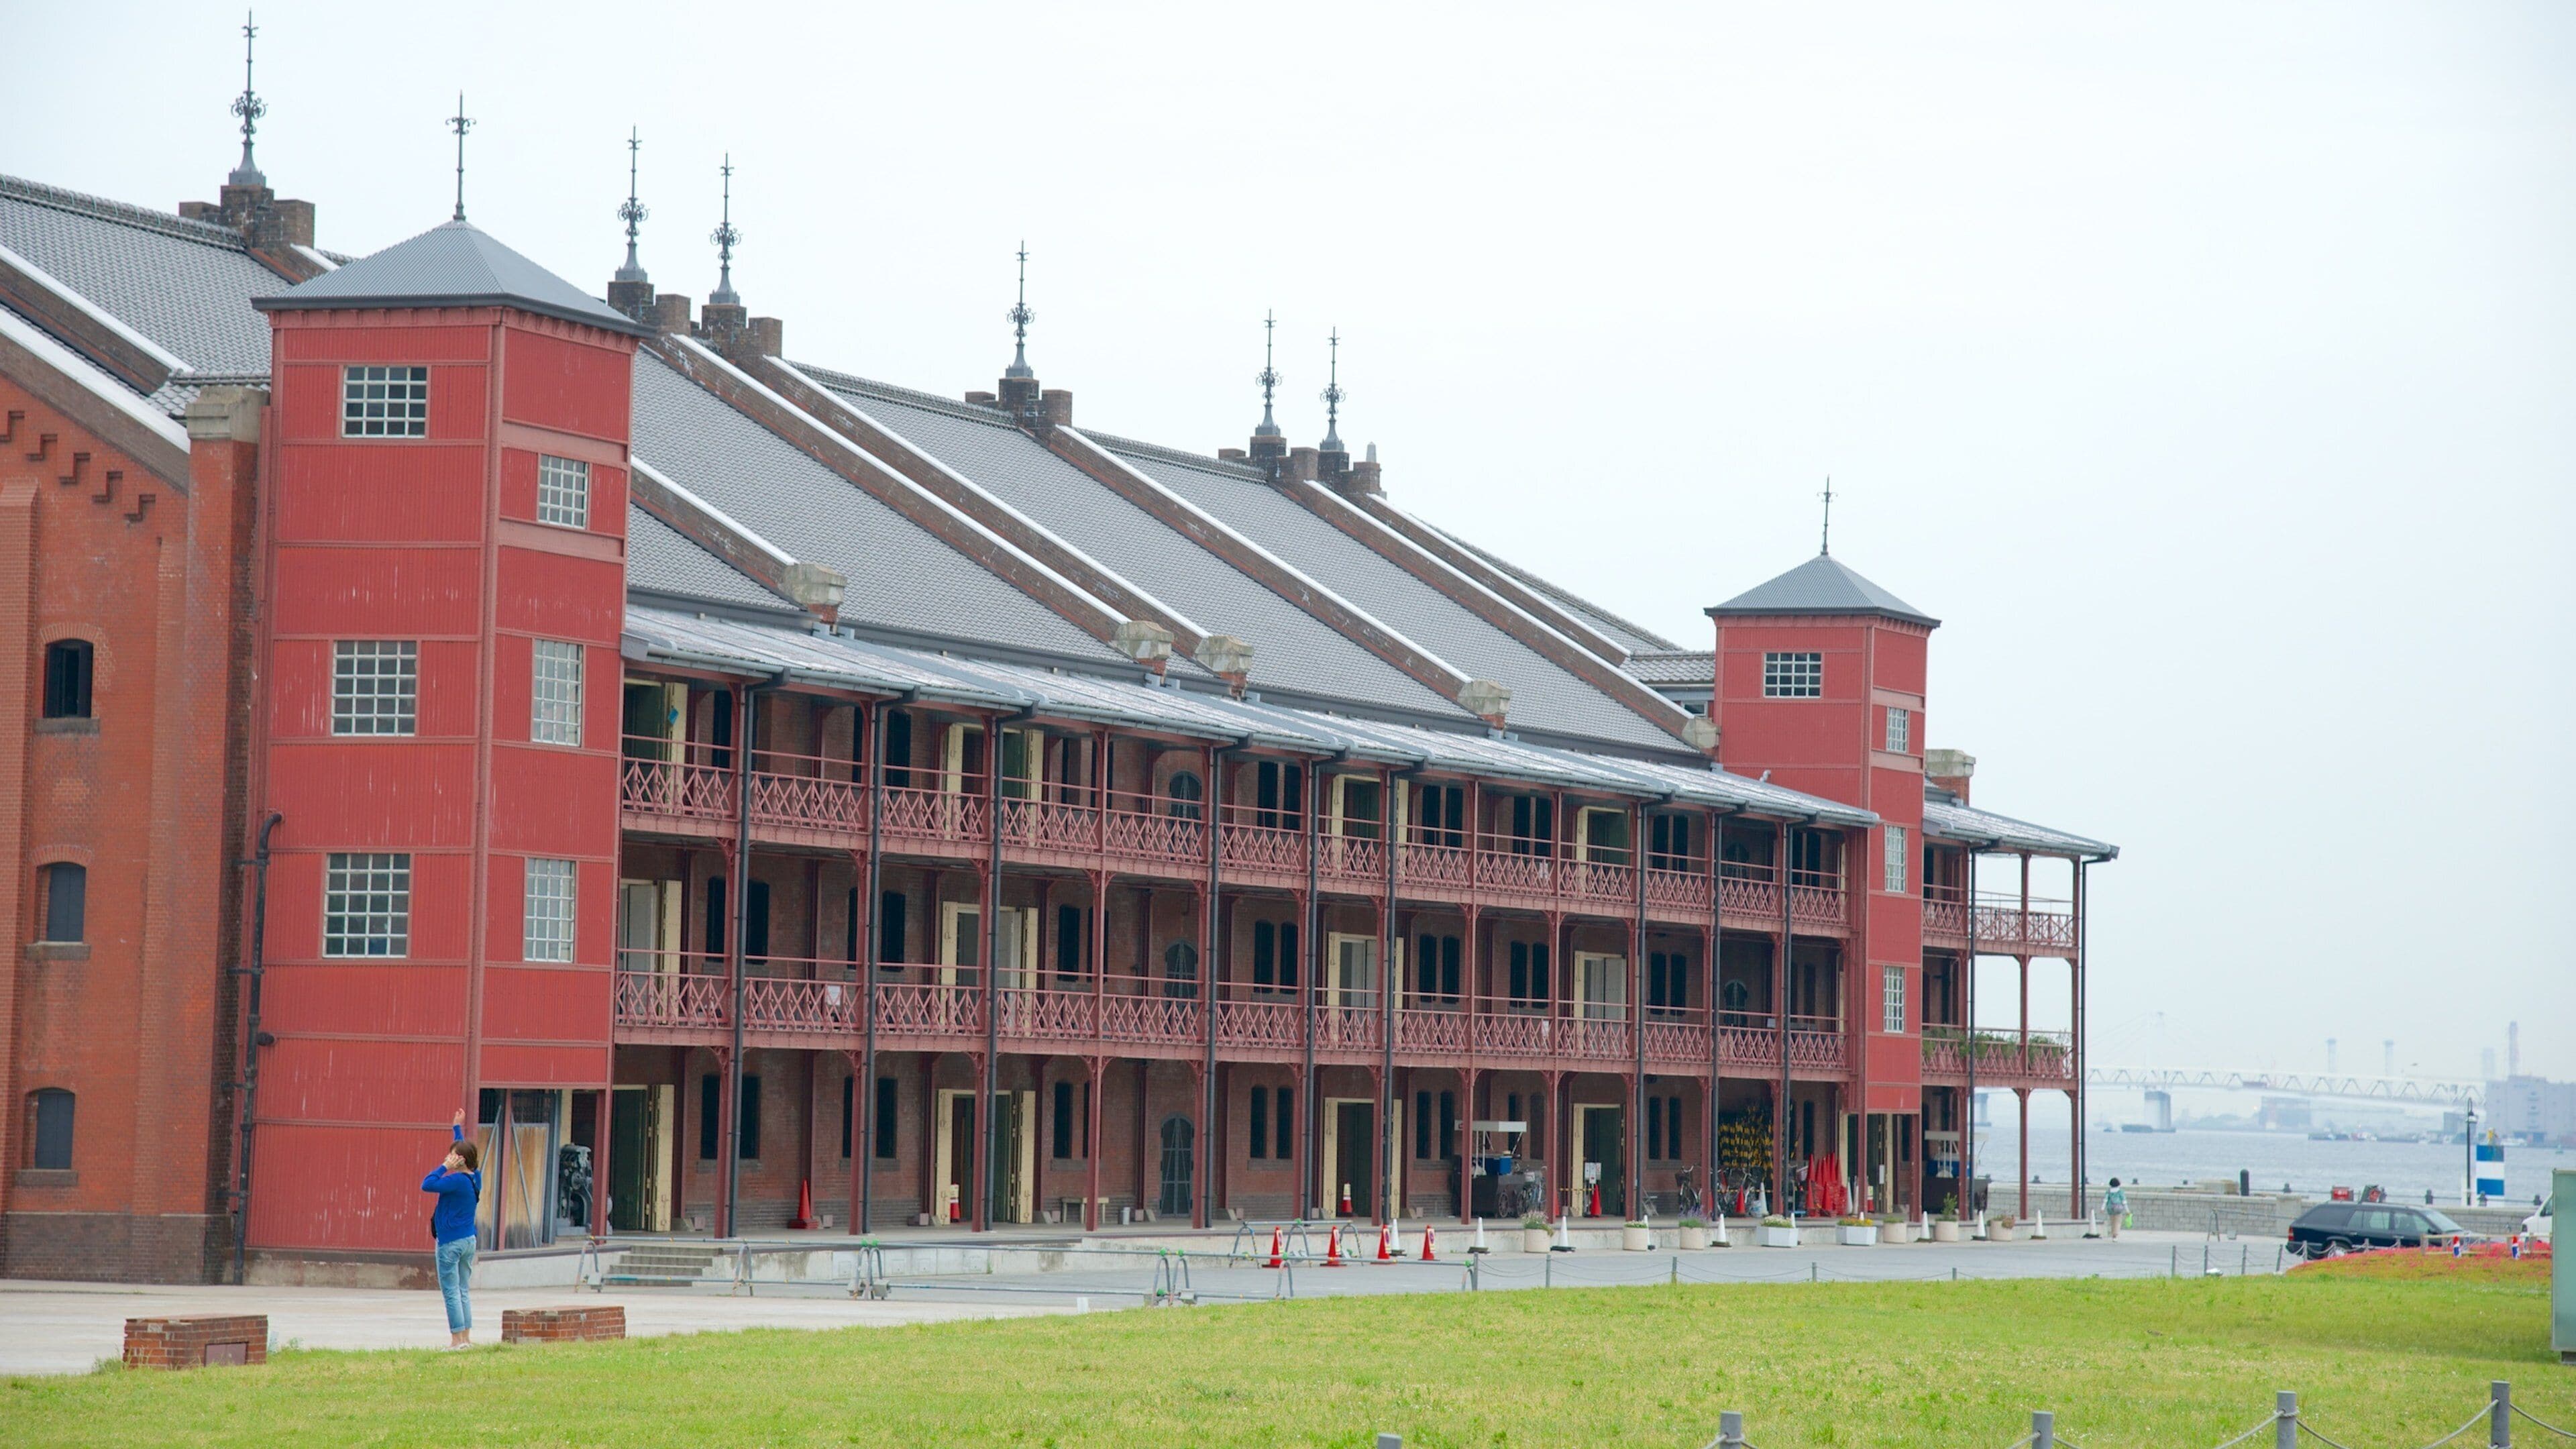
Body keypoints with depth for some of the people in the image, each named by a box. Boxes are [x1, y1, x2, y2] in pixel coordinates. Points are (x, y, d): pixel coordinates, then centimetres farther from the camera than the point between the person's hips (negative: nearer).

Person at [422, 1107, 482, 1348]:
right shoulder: (475, 1178, 5)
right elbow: (463, 1148, 23)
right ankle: (466, 1337, 12)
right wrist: (457, 1128, 34)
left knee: (451, 1292, -4)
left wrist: (444, 1167, -14)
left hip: (451, 1243, -8)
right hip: (469, 1241, 8)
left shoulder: (456, 1181, -19)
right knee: (463, 1292, 12)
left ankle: (457, 1339, -5)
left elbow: (427, 1185, -22)